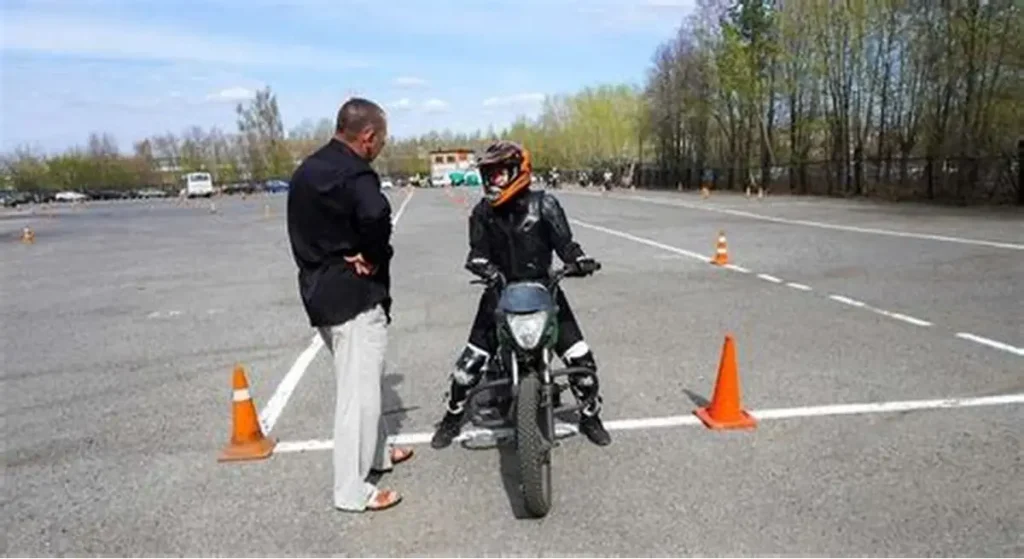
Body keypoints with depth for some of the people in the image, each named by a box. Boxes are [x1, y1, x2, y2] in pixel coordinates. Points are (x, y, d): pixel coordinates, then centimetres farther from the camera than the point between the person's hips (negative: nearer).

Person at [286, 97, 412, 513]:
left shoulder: (306, 171, 12)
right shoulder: (354, 175, -18)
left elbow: (304, 231, 12)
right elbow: (375, 215, -38)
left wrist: (348, 253, -2)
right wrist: (375, 255, -19)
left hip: (320, 288, 10)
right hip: (354, 294, -10)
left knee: (362, 382, 22)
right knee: (359, 392, -1)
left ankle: (377, 453, 38)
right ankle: (351, 490, 8)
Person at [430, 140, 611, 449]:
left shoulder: (543, 205, -6)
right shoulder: (483, 212, 1)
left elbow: (563, 240, -8)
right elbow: (477, 251, -6)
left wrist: (580, 259, -28)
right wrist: (483, 266, -28)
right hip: (500, 290, 1)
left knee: (580, 357, -3)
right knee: (471, 359, -3)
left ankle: (591, 416, 23)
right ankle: (453, 416, 21)